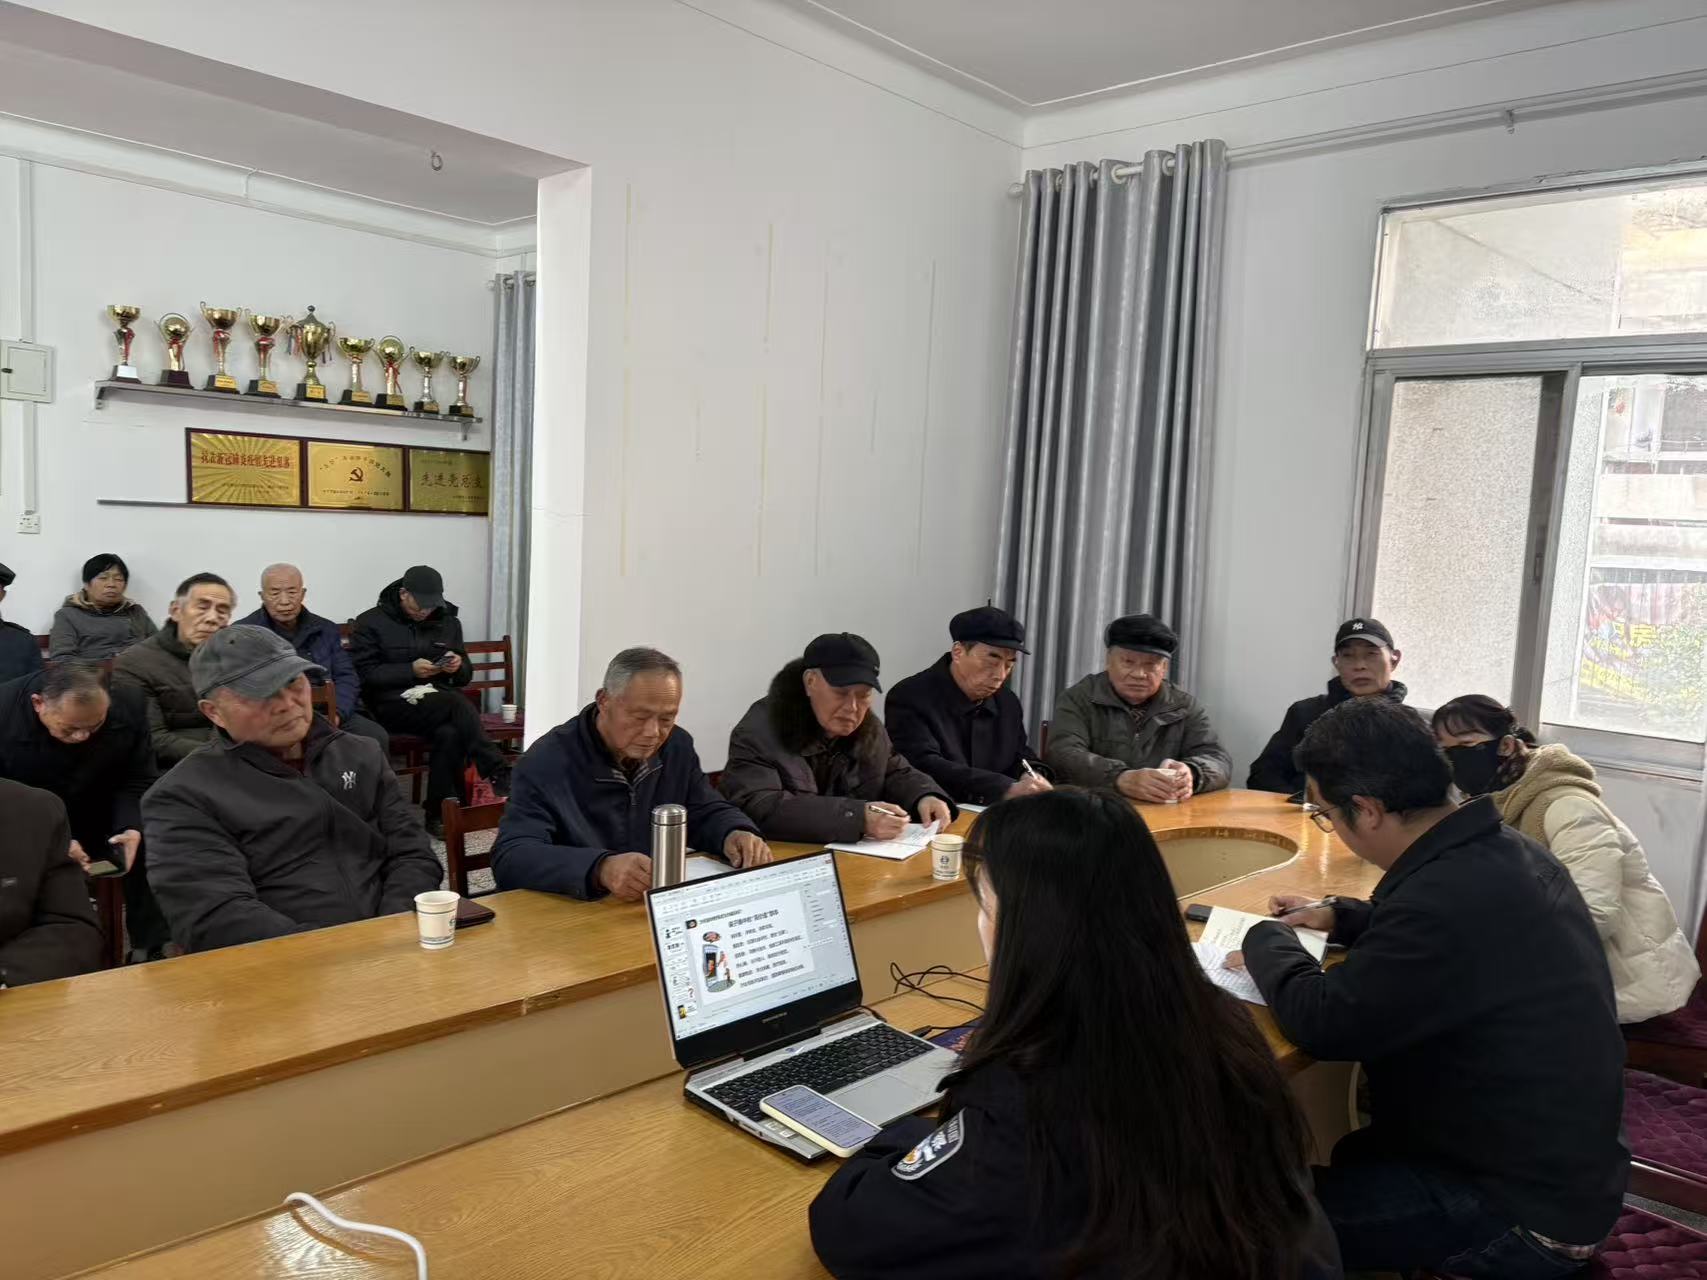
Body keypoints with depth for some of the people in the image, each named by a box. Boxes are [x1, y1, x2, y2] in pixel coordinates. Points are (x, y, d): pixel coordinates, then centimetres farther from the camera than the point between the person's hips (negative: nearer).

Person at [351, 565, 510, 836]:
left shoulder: (448, 622, 16)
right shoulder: (371, 622, 4)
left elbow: (465, 676, 20)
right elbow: (364, 672, -7)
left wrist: (459, 667, -5)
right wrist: (411, 670, -17)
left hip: (440, 705, 4)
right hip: (395, 703, -4)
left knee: (449, 733, -32)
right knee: (459, 705, -32)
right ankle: (500, 777, -32)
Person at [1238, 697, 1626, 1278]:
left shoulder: (1453, 892, -33)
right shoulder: (1504, 849, -1)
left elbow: (1321, 1022, -27)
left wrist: (1267, 941, -9)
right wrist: (1341, 916, 11)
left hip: (1522, 1213, -10)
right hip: (1559, 1165, 10)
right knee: (1336, 1157, 23)